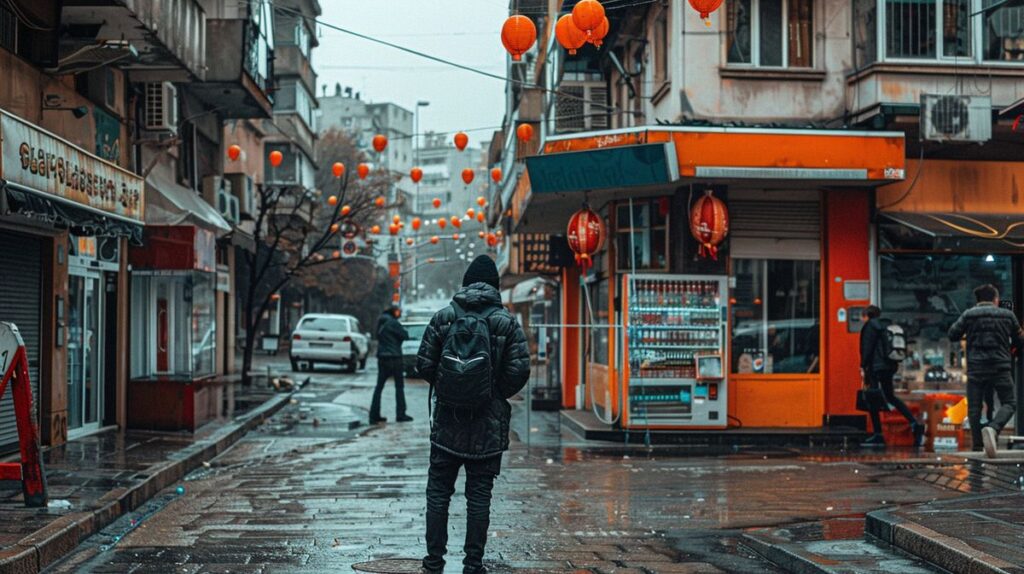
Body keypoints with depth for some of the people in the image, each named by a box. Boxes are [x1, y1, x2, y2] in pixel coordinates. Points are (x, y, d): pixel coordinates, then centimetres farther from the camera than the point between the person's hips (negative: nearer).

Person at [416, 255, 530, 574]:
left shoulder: (444, 317, -1)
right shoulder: (506, 322, -4)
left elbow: (424, 364, -2)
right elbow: (520, 370, -9)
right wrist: (497, 394, 9)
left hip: (448, 420, 1)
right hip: (488, 424, -1)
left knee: (438, 491, 10)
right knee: (479, 494, 6)